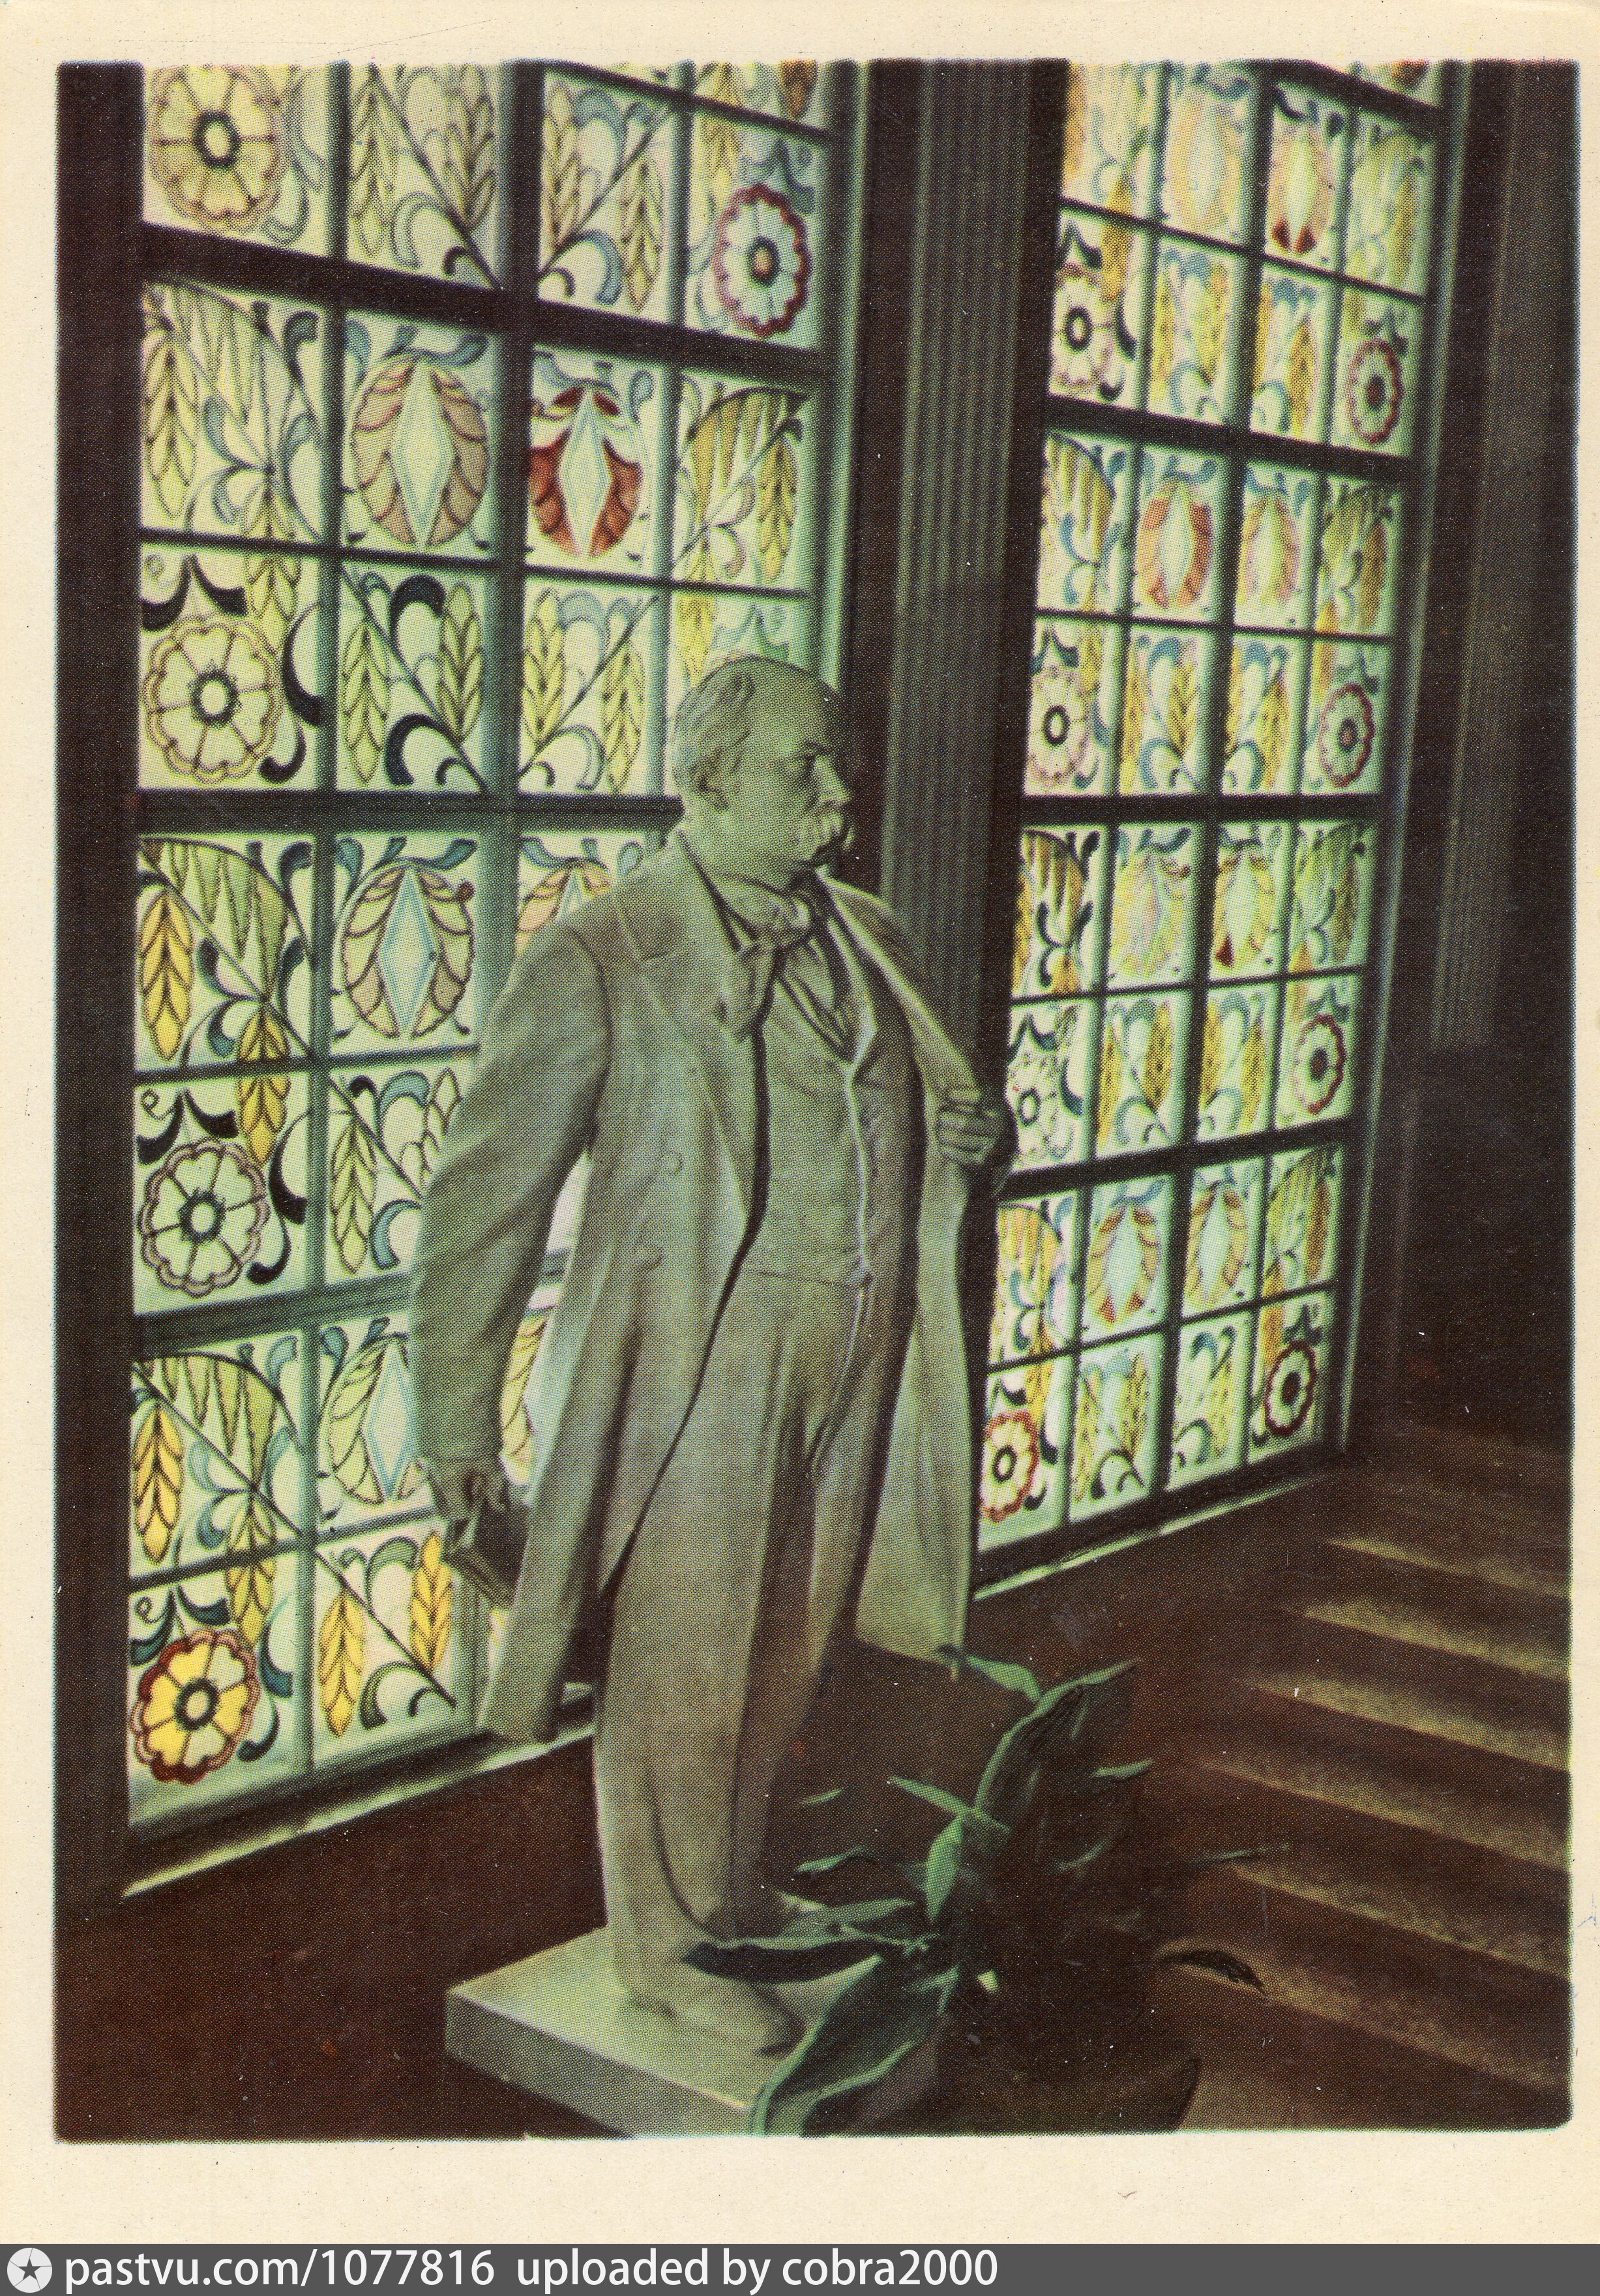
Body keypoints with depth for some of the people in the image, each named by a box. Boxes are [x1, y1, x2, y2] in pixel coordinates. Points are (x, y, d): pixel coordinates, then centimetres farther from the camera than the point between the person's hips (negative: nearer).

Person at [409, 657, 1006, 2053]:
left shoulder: (869, 943, 9)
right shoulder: (599, 961, -11)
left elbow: (909, 1126, 24)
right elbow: (489, 1196, -11)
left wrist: (970, 1136, -1)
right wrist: (459, 1419, -13)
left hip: (848, 1371, 6)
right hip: (694, 1381, -6)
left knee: (787, 1659, 17)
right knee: (682, 1671, 6)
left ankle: (732, 1888, 38)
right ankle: (669, 1941, 25)